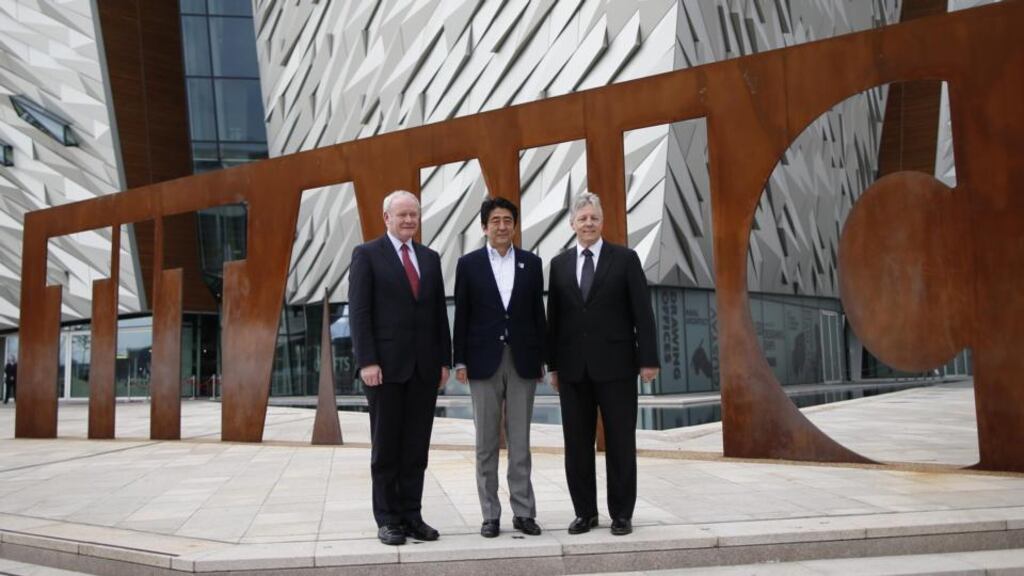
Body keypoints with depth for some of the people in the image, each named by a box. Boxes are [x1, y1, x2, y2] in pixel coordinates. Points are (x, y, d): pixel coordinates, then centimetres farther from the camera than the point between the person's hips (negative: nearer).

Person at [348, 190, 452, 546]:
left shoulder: (430, 258, 13)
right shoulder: (367, 254, 0)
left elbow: (439, 313, 13)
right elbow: (358, 312, -6)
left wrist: (444, 360, 7)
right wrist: (366, 361, -14)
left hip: (424, 366, 4)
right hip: (386, 365, -4)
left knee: (417, 447, 7)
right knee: (386, 447, 4)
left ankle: (411, 515, 16)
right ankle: (387, 519, 14)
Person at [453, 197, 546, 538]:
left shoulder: (531, 263, 7)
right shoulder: (469, 264, 3)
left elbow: (538, 314, 8)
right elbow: (462, 316, 2)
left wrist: (542, 360, 4)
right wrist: (460, 362, -3)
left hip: (522, 361, 1)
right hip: (484, 361, -1)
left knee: (520, 441, 5)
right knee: (486, 442, 5)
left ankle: (523, 512, 11)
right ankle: (490, 514, 12)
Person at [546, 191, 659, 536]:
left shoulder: (625, 259, 2)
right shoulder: (559, 264, 10)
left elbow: (642, 313, -2)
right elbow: (554, 317, 10)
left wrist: (648, 359, -7)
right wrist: (553, 364, 7)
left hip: (615, 364, -3)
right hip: (573, 367, 3)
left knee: (620, 442, 4)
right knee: (577, 443, 7)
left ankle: (621, 513, 15)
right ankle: (585, 512, 18)